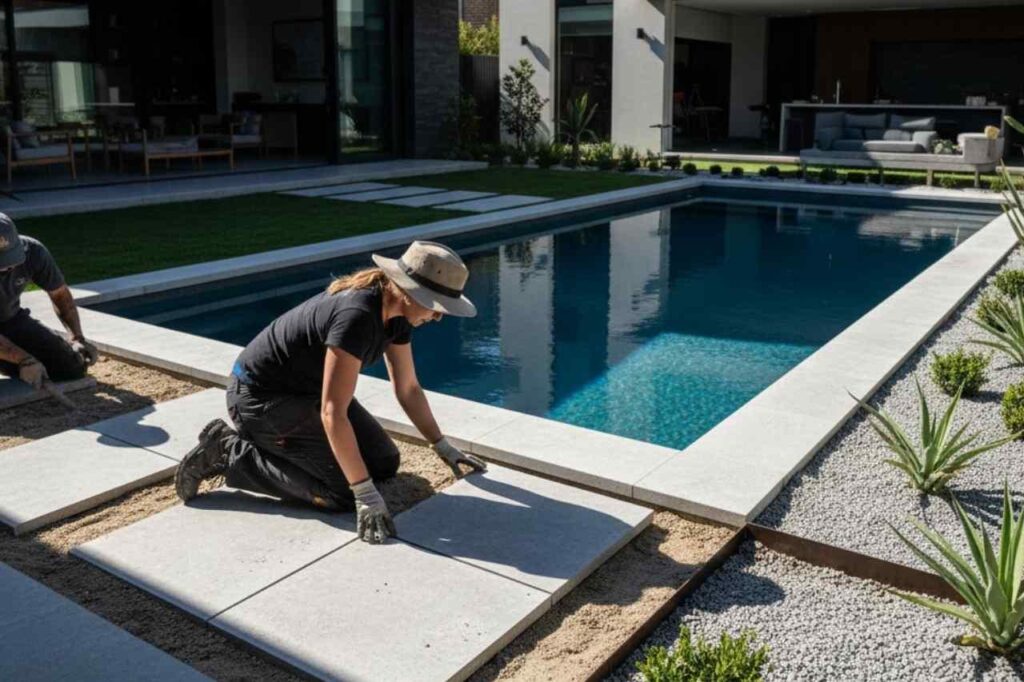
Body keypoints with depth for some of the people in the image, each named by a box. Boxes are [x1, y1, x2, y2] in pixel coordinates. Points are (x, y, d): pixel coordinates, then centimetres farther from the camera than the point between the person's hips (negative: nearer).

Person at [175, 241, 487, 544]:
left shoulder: (397, 312, -6)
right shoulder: (357, 316, -33)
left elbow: (407, 387, 8)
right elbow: (333, 413, -34)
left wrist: (442, 446, 11)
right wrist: (366, 494, -31)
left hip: (308, 390, 9)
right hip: (260, 396, -9)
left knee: (384, 463, 5)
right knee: (342, 492, -15)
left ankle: (267, 441, 16)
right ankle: (229, 453, -1)